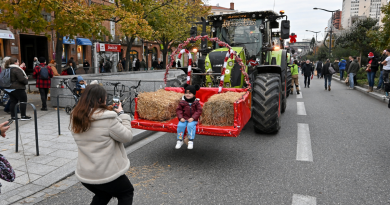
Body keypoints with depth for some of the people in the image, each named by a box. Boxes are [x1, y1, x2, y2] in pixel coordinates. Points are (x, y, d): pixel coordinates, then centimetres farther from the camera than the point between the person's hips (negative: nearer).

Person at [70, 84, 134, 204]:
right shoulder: (107, 118, -22)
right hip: (107, 174, -6)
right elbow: (127, 137, -13)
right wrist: (121, 114, -3)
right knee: (127, 193, 22)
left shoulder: (76, 118, -1)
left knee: (102, 195, 34)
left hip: (84, 174, 7)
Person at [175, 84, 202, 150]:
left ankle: (191, 141, -21)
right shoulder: (182, 102, 4)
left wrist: (193, 118, -15)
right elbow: (179, 110, 5)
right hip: (184, 119, 2)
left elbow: (199, 111, -4)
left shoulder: (196, 102, 1)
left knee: (190, 125, -32)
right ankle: (179, 140, -9)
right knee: (180, 125, -25)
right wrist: (181, 117, -11)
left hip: (193, 120, -2)